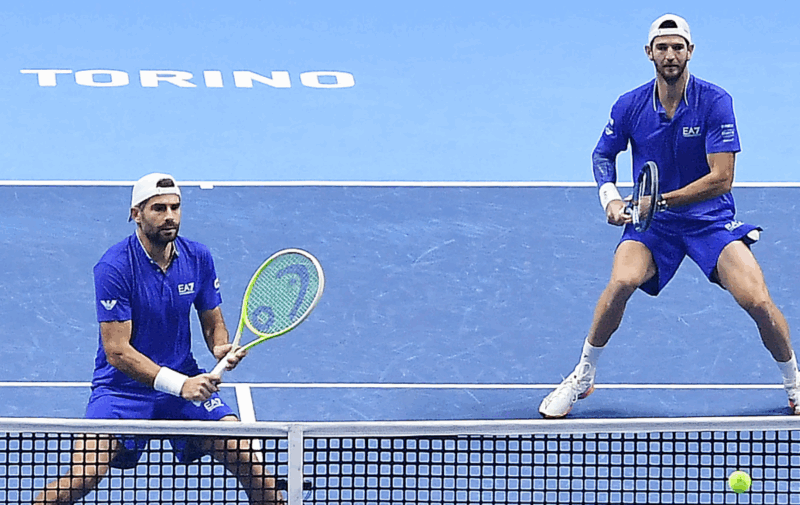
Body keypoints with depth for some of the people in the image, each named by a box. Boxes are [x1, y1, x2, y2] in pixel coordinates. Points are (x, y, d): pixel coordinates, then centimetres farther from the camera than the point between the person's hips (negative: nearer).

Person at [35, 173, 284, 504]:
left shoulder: (197, 258, -1)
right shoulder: (114, 267, -17)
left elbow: (213, 324, 11)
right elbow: (117, 352, -19)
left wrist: (221, 348, -14)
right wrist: (179, 384, -27)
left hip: (186, 382, 4)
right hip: (123, 387, -4)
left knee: (246, 458, -14)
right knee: (81, 477, -22)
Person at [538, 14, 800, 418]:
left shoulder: (715, 102, -14)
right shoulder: (630, 106, -5)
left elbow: (721, 178, -18)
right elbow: (603, 154, 13)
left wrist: (660, 200, -23)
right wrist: (610, 196, -7)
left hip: (711, 218, -1)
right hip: (651, 223, 1)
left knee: (757, 300, -19)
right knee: (622, 282, -28)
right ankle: (582, 377, -8)